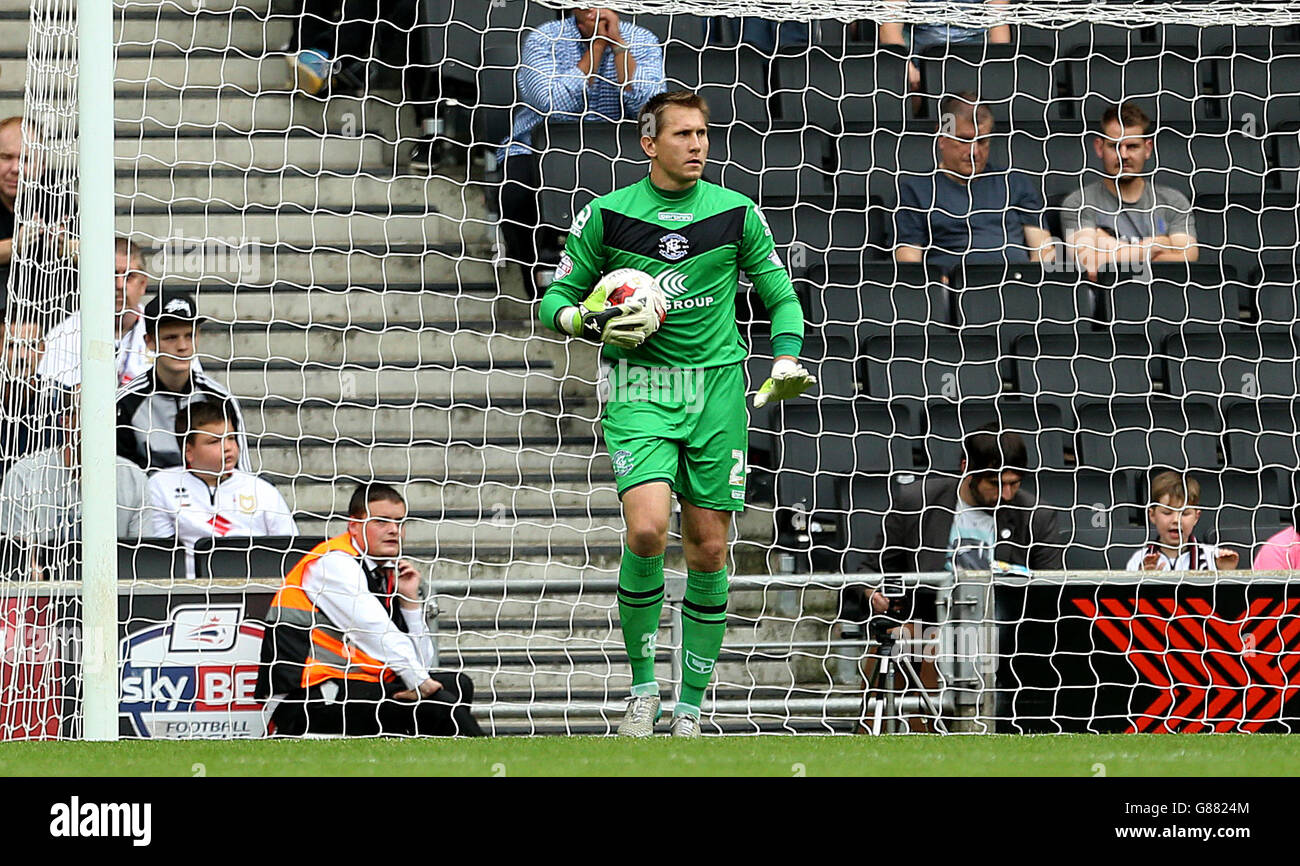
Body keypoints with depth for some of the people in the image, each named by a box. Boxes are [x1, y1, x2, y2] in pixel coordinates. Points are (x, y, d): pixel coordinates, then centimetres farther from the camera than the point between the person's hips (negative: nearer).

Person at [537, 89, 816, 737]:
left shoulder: (736, 212, 5)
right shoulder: (606, 215, 1)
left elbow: (781, 296, 14)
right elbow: (556, 301, 9)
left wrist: (785, 360, -3)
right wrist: (597, 323, -12)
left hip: (717, 390, 2)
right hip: (639, 388, -2)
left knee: (708, 550, 2)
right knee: (647, 529, -22)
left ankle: (689, 708, 13)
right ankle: (642, 687, -5)